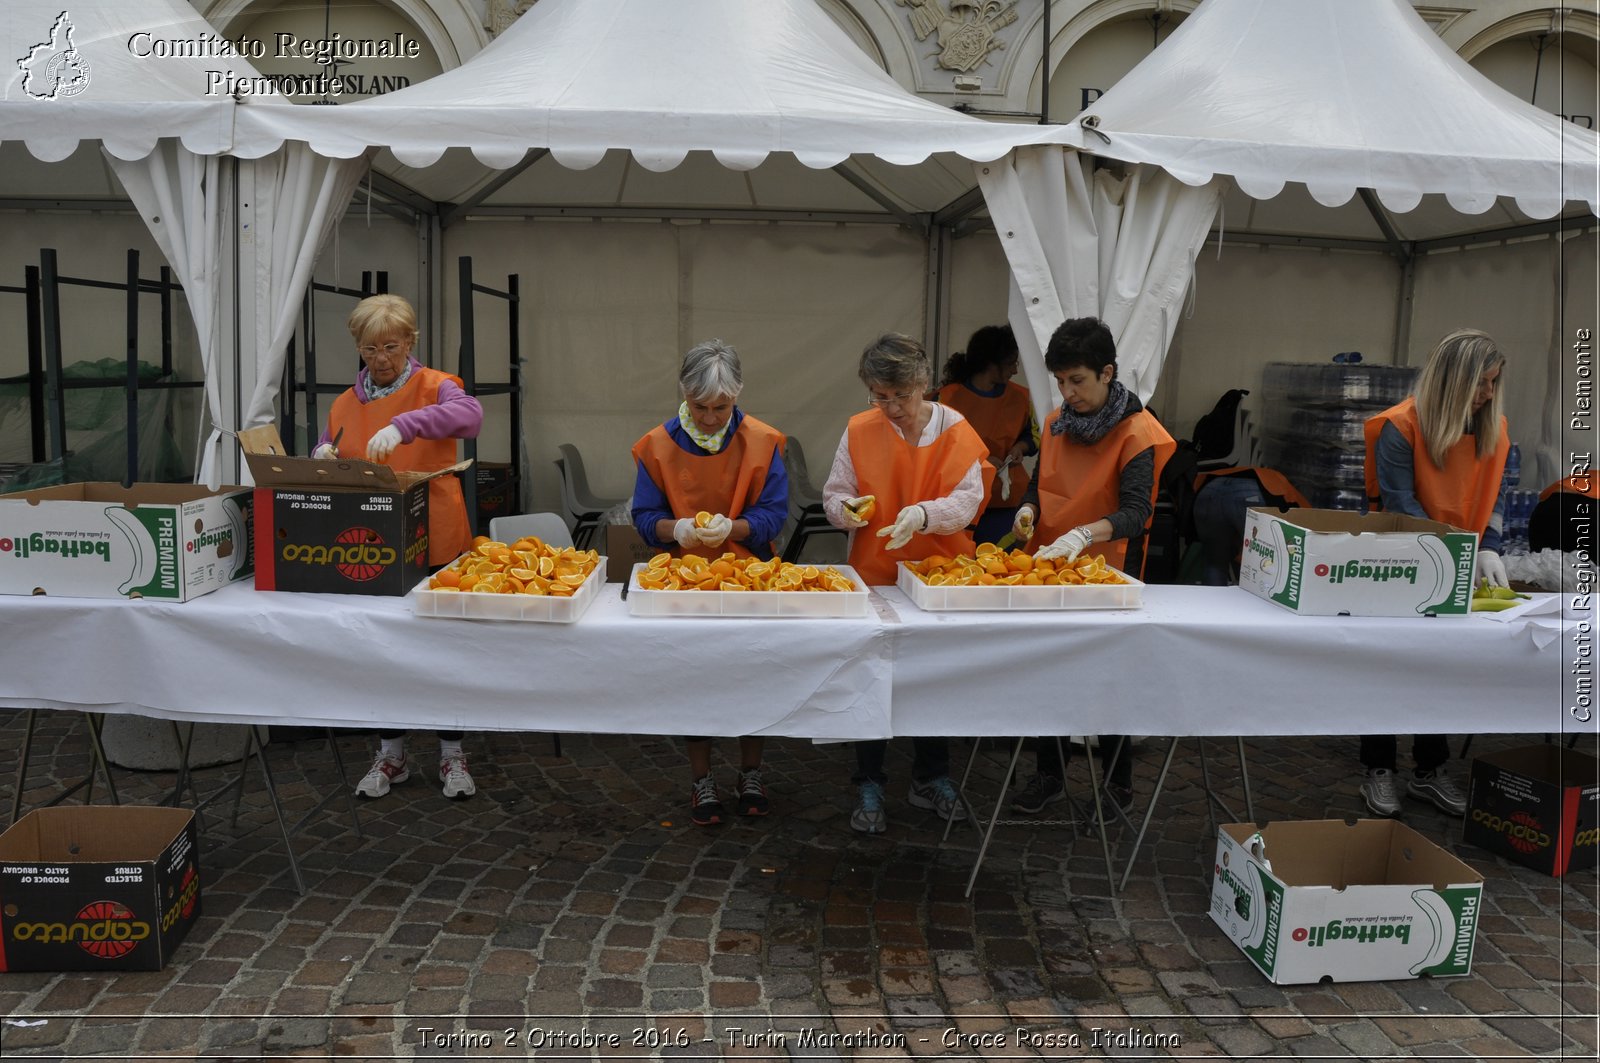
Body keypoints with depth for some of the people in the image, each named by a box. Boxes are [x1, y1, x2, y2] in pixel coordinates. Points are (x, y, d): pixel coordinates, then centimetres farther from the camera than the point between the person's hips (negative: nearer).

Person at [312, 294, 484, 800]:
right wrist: (323, 455, -7)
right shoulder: (344, 404, 10)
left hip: (435, 544, -4)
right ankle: (391, 754, 27)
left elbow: (469, 415, -27)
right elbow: (325, 458, 17)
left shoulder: (435, 386, -6)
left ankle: (452, 754, 20)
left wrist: (402, 426, -38)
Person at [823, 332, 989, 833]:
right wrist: (847, 508, -22)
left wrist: (923, 514, -31)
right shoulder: (859, 431, -2)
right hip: (874, 575, 0)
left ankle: (931, 778, 31)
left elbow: (968, 500, -12)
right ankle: (869, 787, 19)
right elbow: (833, 496, 2)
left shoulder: (954, 430, -4)